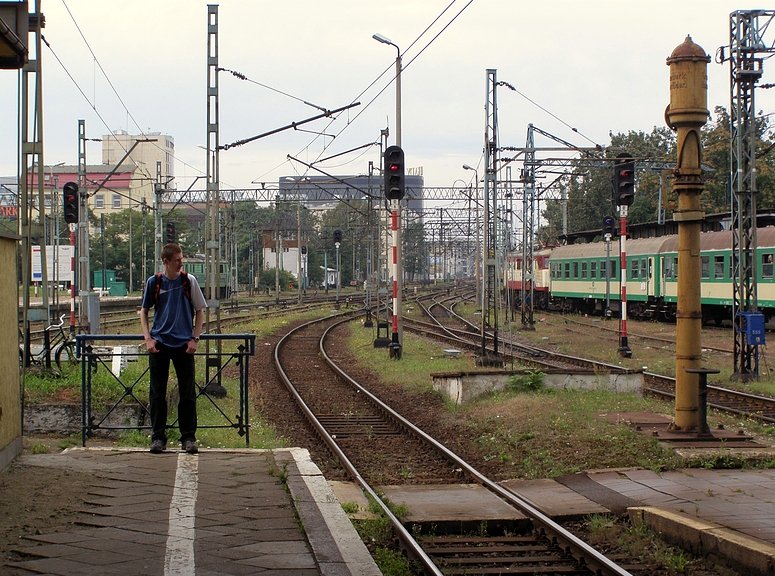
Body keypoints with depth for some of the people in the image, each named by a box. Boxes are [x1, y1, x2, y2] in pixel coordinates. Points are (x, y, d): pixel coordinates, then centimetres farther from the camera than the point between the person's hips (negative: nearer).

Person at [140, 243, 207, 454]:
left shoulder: (189, 281, 0)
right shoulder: (154, 282, 2)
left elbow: (200, 311, 6)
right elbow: (144, 311, 10)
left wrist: (195, 338, -4)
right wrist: (148, 338, -2)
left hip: (183, 344, -1)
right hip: (159, 344, 1)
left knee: (188, 393, 2)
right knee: (157, 393, 3)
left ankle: (188, 437, 9)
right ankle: (158, 437, 9)